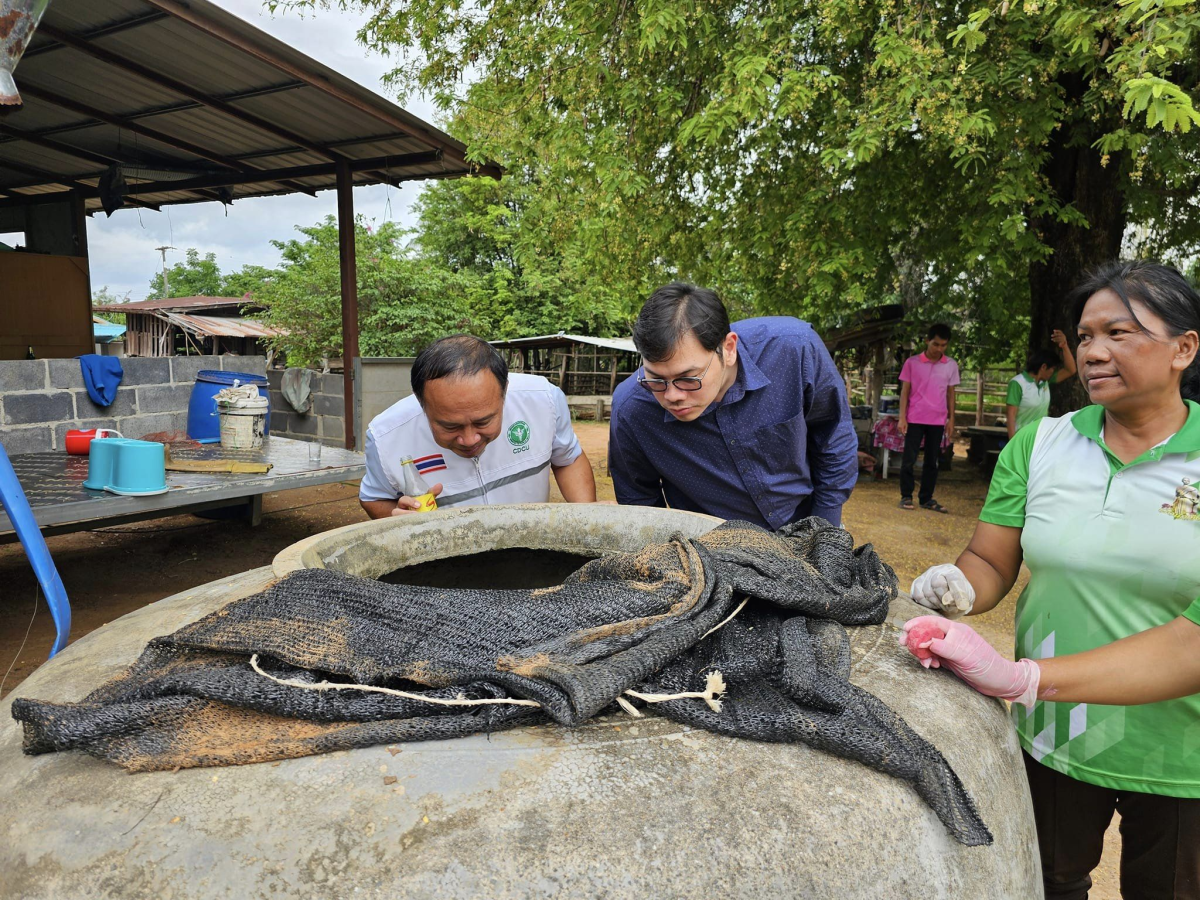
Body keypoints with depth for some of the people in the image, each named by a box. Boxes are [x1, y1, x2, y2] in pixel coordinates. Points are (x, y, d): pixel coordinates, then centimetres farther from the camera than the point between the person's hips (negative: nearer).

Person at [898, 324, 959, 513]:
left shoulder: (951, 365, 5)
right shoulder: (912, 362, -2)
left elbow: (950, 394, 10)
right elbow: (905, 391, -1)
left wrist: (951, 420, 6)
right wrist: (902, 417, -7)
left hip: (938, 421, 2)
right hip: (915, 419, -2)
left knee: (932, 461, 7)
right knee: (909, 459, -1)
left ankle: (926, 499, 15)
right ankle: (906, 496, 9)